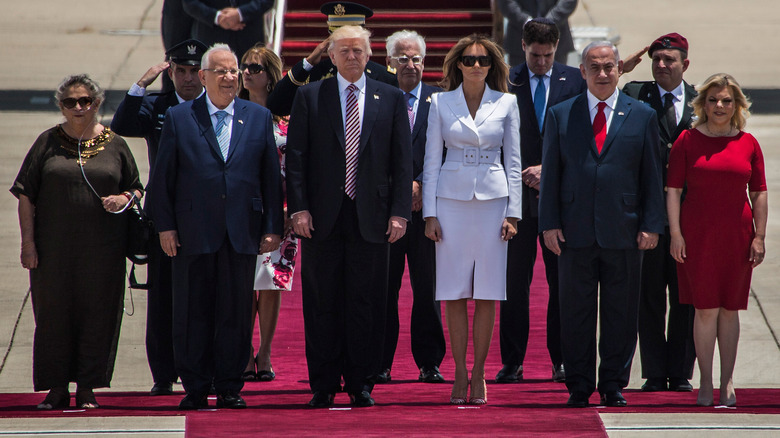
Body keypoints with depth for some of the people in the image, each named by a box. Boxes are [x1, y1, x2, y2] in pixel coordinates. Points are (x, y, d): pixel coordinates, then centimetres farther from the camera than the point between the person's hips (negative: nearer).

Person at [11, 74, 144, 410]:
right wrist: (28, 240, -4)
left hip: (102, 248, 0)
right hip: (54, 248, 0)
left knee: (96, 313, 0)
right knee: (53, 313, 1)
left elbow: (136, 189, 15)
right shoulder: (48, 143, 5)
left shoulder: (114, 145, 7)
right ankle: (57, 388, 8)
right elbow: (26, 195, 4)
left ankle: (88, 388, 7)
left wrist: (124, 199, -8)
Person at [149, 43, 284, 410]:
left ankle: (229, 387, 11)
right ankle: (195, 389, 10)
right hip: (194, 234, -1)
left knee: (236, 312, 3)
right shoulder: (179, 118, 5)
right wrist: (165, 226, -3)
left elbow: (271, 176, 9)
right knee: (192, 313, 2)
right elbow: (162, 177, 4)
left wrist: (273, 227, 3)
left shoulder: (259, 117, 10)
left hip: (242, 233, 1)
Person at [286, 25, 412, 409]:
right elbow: (296, 158, 3)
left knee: (366, 304, 2)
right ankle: (323, 386, 9)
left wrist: (399, 212, -3)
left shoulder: (391, 99, 8)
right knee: (322, 305, 2)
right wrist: (298, 208, -7)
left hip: (370, 217, 0)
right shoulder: (309, 97, 6)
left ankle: (361, 385, 8)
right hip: (322, 218, 0)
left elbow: (402, 160, 6)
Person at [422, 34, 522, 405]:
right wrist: (430, 214, -1)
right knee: (454, 293, 0)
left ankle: (479, 374, 6)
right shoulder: (441, 103, 5)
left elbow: (513, 161, 6)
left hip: (492, 199, 0)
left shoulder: (506, 103, 5)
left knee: (487, 292, 0)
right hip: (452, 199, 0)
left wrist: (513, 213, 0)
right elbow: (431, 160, 5)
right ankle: (460, 375, 6)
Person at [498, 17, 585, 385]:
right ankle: (512, 362, 5)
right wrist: (521, 176, -9)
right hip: (517, 194, -1)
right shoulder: (505, 82, 3)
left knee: (563, 281, 3)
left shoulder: (575, 81, 6)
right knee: (514, 282, 0)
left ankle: (561, 361, 9)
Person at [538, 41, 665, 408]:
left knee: (620, 313, 3)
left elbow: (652, 175, 7)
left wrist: (651, 226, -1)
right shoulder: (560, 115, 8)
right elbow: (551, 173, 7)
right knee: (575, 312, 3)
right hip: (575, 232, 0)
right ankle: (579, 386, 9)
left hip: (623, 232, 0)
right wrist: (549, 224, -1)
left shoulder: (642, 116, 8)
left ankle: (614, 385, 11)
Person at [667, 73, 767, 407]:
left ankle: (727, 381, 12)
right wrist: (675, 232, -7)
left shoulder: (747, 143, 6)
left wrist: (759, 236, 1)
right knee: (705, 308, -3)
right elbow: (673, 189, 1)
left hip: (736, 235, 2)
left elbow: (759, 193, 7)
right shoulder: (687, 141, 1)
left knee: (729, 308, 6)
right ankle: (706, 383, 3)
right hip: (697, 235, -2)